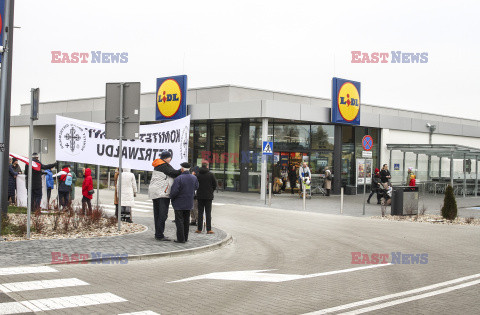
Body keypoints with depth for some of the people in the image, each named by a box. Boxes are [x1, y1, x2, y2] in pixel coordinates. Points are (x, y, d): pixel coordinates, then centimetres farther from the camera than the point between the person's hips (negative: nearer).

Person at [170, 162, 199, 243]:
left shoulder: (178, 179, -21)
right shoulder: (194, 178, -2)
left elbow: (174, 191, -21)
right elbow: (196, 187, 14)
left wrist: (171, 197, -2)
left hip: (179, 204, -5)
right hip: (189, 203, 6)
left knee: (179, 221, 1)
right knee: (186, 220, 14)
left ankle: (181, 238, 1)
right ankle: (185, 238, 19)